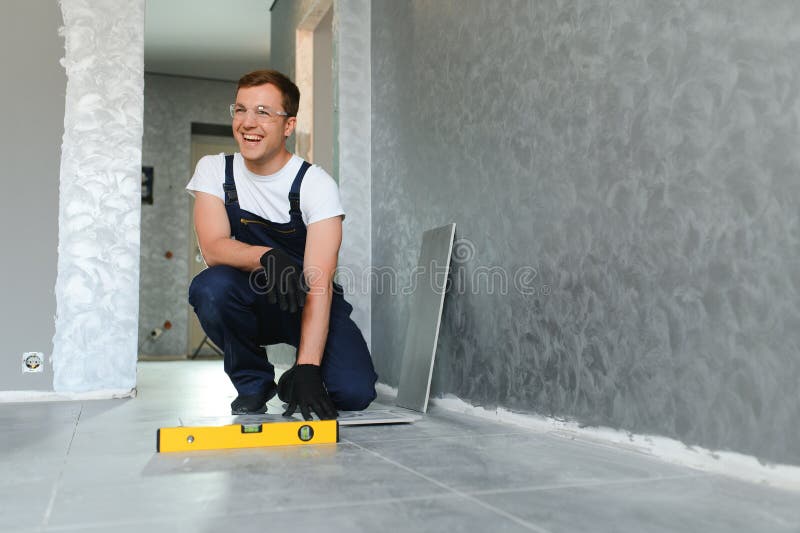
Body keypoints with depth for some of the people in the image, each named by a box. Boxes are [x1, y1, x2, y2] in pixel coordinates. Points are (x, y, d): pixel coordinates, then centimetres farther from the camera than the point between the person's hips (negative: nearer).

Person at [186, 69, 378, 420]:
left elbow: (319, 282, -25)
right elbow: (213, 248, -18)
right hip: (251, 303, 2)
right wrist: (267, 257, -41)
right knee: (210, 287, -32)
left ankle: (295, 381, 14)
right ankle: (253, 383, -5)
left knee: (354, 392, -23)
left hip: (309, 303, -2)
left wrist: (307, 369, -35)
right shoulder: (213, 170, -5)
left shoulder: (316, 184, -16)